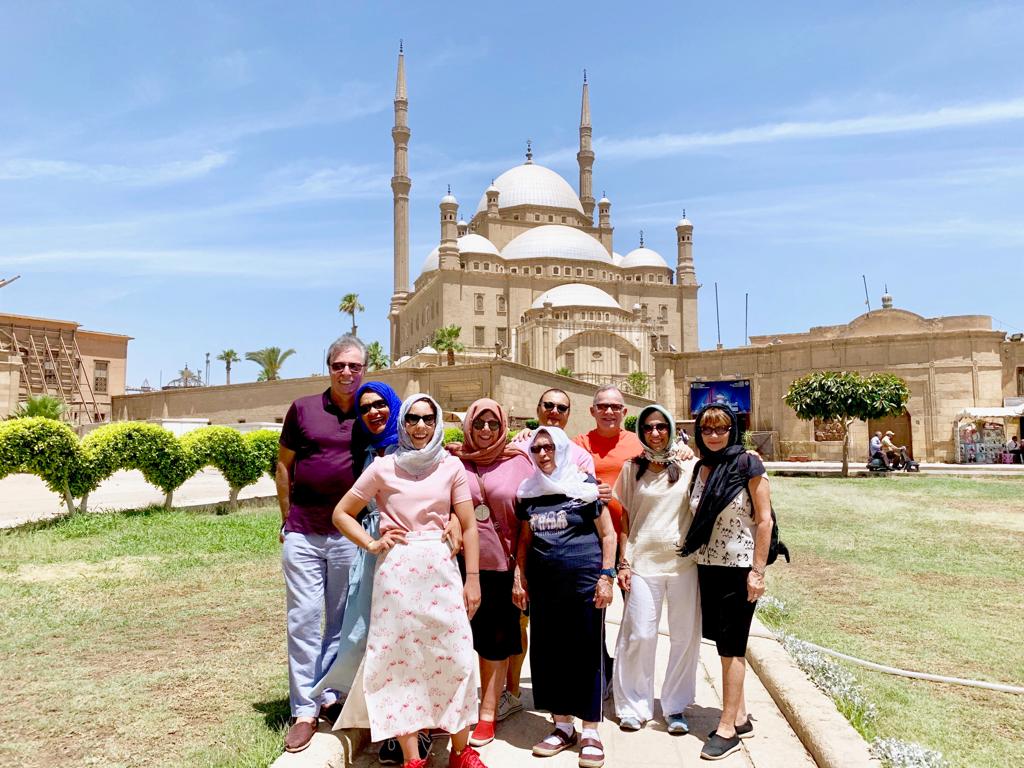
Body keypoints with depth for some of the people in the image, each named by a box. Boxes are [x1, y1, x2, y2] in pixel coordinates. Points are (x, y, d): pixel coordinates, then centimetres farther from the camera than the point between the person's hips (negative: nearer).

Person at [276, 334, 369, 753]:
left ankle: (330, 695, 26)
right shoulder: (303, 409, 2)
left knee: (342, 620, 10)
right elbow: (283, 464, 9)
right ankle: (304, 710, 14)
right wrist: (287, 518, 7)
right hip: (302, 533, 0)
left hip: (349, 534, 0)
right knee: (303, 619, 4)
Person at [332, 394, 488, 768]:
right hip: (396, 572, -1)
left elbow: (469, 526, 5)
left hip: (441, 570, 1)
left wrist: (473, 579, 2)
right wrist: (372, 544, -3)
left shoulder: (451, 466, 4)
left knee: (453, 657, 3)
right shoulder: (383, 467, 2)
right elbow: (341, 514, 9)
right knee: (400, 659, 4)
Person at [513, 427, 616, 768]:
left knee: (586, 652, 2)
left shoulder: (584, 485, -3)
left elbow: (608, 534, -1)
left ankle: (591, 733, 15)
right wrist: (519, 578, 10)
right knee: (548, 651, 9)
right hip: (544, 583, 5)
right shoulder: (528, 491, 9)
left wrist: (606, 576, -7)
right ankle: (563, 725, 25)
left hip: (583, 580, -4)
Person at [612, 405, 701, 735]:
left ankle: (675, 707, 23)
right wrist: (623, 562, 1)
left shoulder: (690, 466, 3)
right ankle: (634, 705, 19)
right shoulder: (632, 468, 5)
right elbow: (625, 519, 7)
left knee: (686, 636, 5)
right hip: (642, 560, 0)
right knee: (638, 635, 2)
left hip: (683, 561, 0)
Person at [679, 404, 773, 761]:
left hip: (740, 568, -6)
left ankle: (728, 728, 12)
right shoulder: (699, 468, 6)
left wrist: (757, 571, -14)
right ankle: (741, 717, 27)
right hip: (708, 567, 6)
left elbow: (764, 520, -11)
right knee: (723, 643, 13)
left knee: (731, 646, 1)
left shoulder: (748, 465, -11)